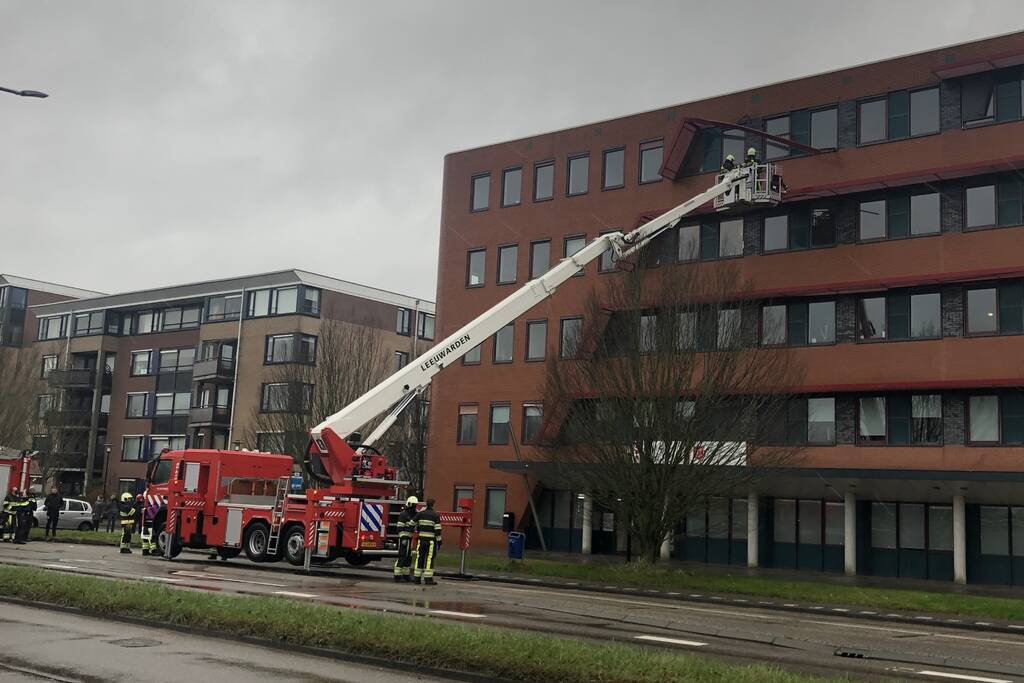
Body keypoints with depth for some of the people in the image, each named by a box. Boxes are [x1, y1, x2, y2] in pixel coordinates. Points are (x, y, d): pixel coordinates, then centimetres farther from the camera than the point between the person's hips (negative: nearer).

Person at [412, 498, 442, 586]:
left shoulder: (420, 514, 3)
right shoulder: (436, 516, -8)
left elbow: (412, 523, 11)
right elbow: (437, 529, -13)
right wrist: (439, 540, -7)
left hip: (421, 539, 4)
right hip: (431, 540, -4)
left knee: (420, 558, 9)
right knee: (429, 559, -2)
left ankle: (417, 577, 10)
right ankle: (428, 578, -6)